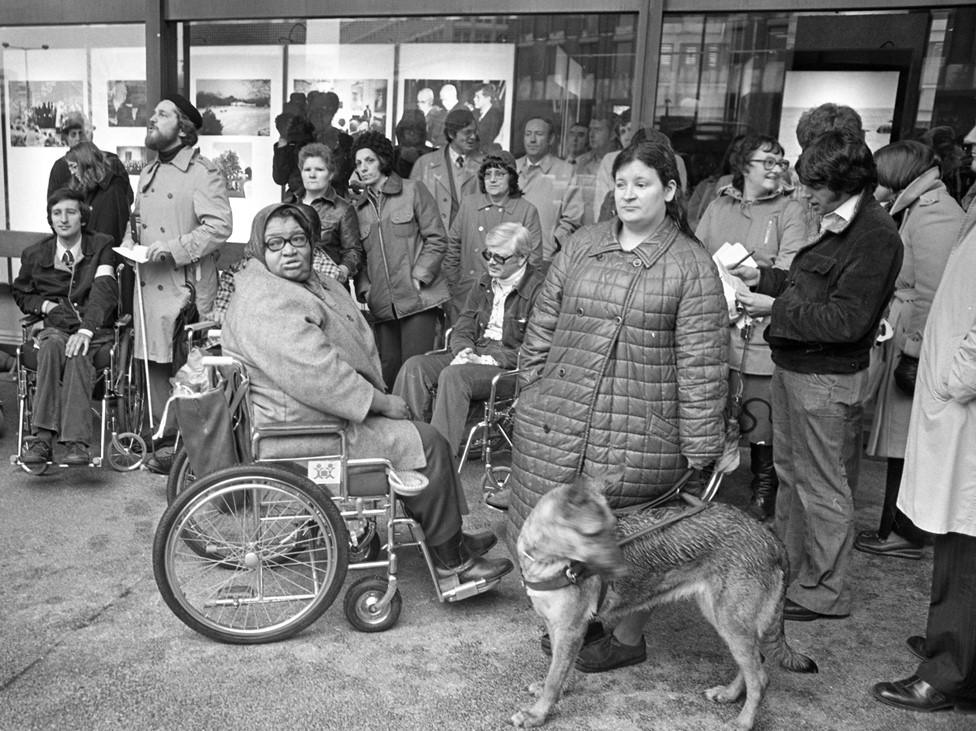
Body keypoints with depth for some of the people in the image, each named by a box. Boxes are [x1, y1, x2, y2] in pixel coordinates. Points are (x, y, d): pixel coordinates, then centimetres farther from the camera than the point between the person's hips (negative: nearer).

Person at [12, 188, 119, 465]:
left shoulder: (101, 245, 3)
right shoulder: (35, 254, 12)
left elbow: (104, 290, -12)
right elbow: (20, 293, 27)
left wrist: (86, 329, -27)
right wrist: (43, 305, 3)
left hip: (95, 331, -2)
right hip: (55, 328, 2)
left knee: (77, 353, -35)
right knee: (52, 346, -34)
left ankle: (76, 443, -43)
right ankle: (42, 437, -41)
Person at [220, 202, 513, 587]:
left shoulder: (314, 285, 13)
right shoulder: (264, 303, -22)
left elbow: (358, 347, 14)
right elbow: (317, 376, -29)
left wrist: (381, 397, -1)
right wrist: (383, 402, -19)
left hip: (326, 414, 11)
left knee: (417, 427, 14)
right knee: (426, 445, -12)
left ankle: (451, 537, 22)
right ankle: (451, 559, 2)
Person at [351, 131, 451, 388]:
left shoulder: (412, 190, 5)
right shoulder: (358, 206, 17)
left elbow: (437, 239, 0)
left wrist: (420, 277, -10)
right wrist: (364, 287, 3)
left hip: (418, 297, -4)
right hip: (381, 304, 4)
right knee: (388, 367, 2)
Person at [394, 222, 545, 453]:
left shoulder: (539, 289, -10)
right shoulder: (484, 283, 16)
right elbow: (462, 329, 16)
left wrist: (488, 360, -19)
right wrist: (464, 351, -7)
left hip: (511, 368, -7)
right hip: (474, 355, 8)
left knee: (453, 375, -33)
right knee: (415, 367, -14)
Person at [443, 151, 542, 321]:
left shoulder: (527, 210, -2)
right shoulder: (468, 203, 6)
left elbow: (534, 260, 1)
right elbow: (452, 248, 10)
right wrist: (452, 287, 7)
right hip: (465, 295, 2)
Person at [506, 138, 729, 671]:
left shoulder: (691, 266, -5)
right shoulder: (582, 245, 8)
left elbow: (701, 363, -7)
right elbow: (544, 321, 13)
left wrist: (700, 446, -8)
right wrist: (531, 387, 11)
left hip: (638, 433, -4)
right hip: (555, 418, 4)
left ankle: (628, 636, 31)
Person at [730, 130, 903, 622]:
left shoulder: (874, 235, -19)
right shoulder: (838, 224, 9)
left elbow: (846, 320, -23)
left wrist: (776, 309, -19)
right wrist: (763, 278, 8)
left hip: (827, 378, -10)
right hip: (795, 366, 10)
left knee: (822, 487, 4)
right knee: (790, 472, 20)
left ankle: (824, 591, 21)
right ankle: (783, 567, 37)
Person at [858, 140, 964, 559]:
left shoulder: (932, 213, -14)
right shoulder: (920, 209, 16)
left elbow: (932, 294, -20)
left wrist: (914, 352, -19)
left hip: (916, 353, -9)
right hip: (905, 345, 9)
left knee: (908, 446, 1)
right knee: (904, 446, 14)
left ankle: (905, 535, 14)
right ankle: (894, 527, 24)